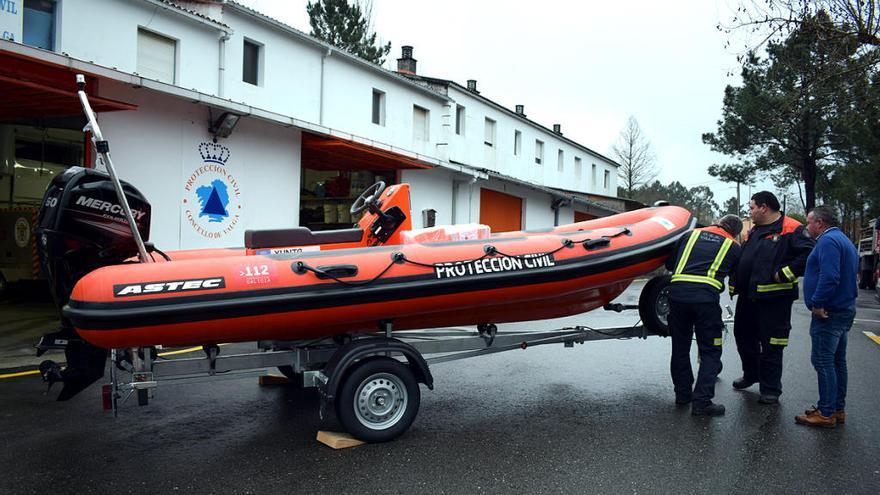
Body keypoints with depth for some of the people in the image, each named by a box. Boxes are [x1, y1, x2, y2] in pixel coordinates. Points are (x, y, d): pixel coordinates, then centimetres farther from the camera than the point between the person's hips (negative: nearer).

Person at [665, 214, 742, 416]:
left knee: (680, 347, 17)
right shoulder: (734, 247, 16)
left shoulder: (691, 234, 21)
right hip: (706, 295, -3)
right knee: (710, 352, 8)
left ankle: (682, 394, 28)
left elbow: (670, 264, 20)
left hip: (677, 291, 3)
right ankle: (701, 401, 3)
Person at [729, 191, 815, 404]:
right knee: (743, 336, 19)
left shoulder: (791, 229, -10)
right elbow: (740, 259, 21)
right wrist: (734, 284, 13)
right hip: (748, 296, 8)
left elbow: (808, 255, -22)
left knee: (771, 346, 0)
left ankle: (771, 389, 12)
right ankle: (751, 374, 39)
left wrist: (785, 274, -21)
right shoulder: (753, 232, 17)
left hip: (774, 298, -8)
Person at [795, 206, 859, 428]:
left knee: (823, 361, -6)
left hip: (828, 312, -11)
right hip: (844, 310, 11)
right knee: (837, 361, 15)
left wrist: (817, 304, -21)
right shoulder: (845, 241, 19)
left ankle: (826, 414, -2)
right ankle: (837, 409, 23)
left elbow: (829, 276, -28)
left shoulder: (828, 241, -16)